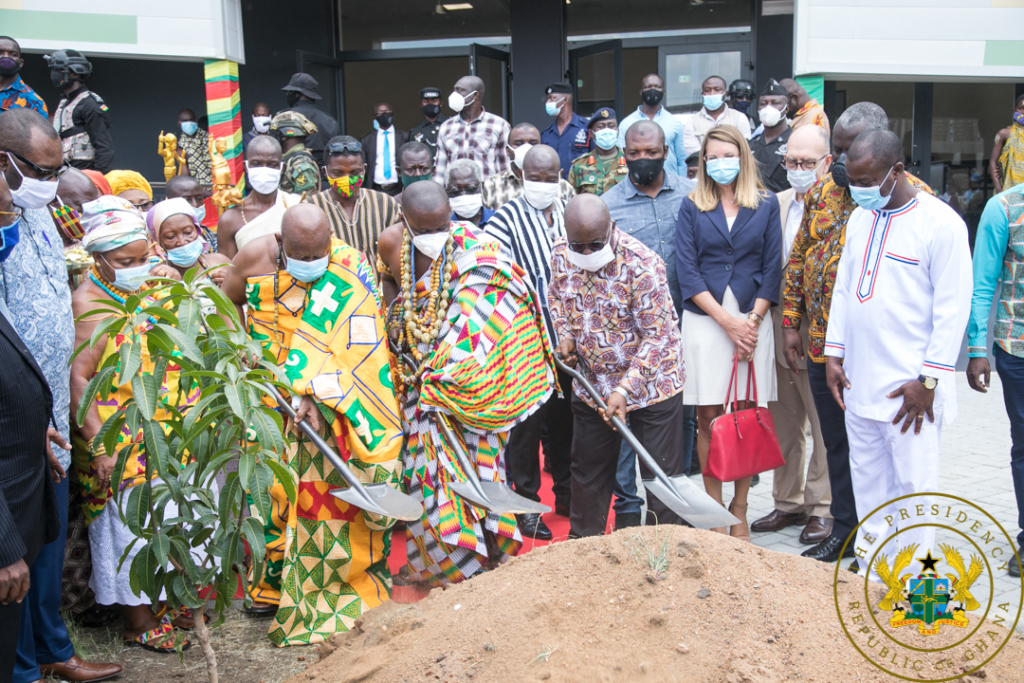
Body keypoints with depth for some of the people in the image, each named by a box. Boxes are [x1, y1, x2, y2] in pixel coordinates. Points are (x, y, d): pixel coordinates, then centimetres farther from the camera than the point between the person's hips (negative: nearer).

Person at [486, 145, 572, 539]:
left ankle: (566, 491, 32)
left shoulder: (570, 214, 9)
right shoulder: (507, 219, -8)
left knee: (565, 418, 16)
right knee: (528, 422, 2)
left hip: (567, 339, 5)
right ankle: (527, 502, 16)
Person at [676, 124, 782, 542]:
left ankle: (740, 512, 13)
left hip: (753, 320, 1)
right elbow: (686, 271, -2)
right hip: (704, 319, 0)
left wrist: (752, 320, -8)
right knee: (709, 417, 1)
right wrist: (727, 320, -10)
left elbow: (773, 268, 5)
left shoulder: (766, 205, 8)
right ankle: (713, 509, 11)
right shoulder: (692, 207, 6)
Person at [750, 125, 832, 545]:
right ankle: (789, 502, 31)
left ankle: (821, 507, 21)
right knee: (784, 427, 16)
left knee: (825, 428, 7)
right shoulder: (775, 204, 9)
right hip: (778, 336, 6)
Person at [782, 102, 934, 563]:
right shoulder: (822, 190, 8)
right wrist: (790, 323, 10)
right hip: (821, 344, 6)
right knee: (837, 443, 17)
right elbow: (798, 259, 13)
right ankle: (844, 530, 32)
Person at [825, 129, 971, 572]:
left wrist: (928, 380, -14)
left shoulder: (941, 224, -11)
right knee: (867, 476, 15)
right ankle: (870, 564, 28)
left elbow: (953, 308, -12)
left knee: (914, 480, 1)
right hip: (859, 380, 7)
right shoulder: (859, 218, 10)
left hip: (909, 385, -6)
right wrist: (834, 353, 11)